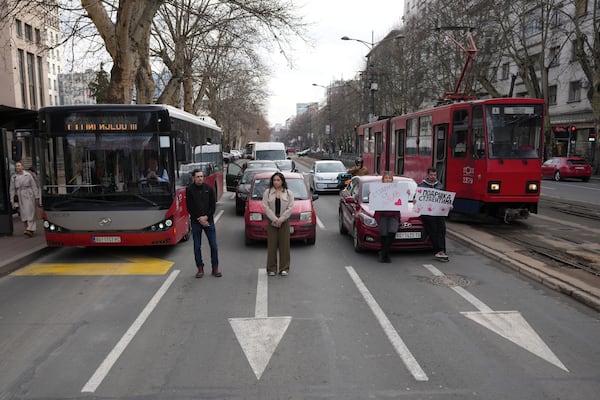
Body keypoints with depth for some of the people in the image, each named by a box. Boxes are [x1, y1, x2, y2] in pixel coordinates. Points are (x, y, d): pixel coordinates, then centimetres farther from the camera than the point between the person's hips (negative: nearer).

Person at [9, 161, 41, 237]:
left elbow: (34, 186, 0)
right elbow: (12, 189, 9)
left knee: (30, 213, -10)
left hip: (29, 197, -3)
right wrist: (12, 200, 5)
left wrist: (37, 197, -4)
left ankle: (30, 230, -17)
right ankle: (27, 228, 11)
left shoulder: (28, 175, 0)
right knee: (23, 214, 3)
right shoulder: (13, 177, 7)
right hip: (20, 198, 3)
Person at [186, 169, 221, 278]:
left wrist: (206, 216, -10)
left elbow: (213, 205, 2)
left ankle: (215, 268, 11)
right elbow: (190, 208, -4)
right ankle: (200, 269, 17)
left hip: (209, 220, 1)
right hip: (196, 221, -1)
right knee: (197, 247, 5)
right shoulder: (189, 190, -3)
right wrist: (199, 219, -11)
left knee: (213, 245, 1)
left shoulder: (209, 188, 2)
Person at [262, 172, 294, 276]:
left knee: (284, 245, 1)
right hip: (271, 221, 0)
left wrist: (281, 220, -11)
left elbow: (290, 208, -2)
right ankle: (271, 269, 8)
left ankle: (284, 268, 8)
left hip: (284, 221, 0)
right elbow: (266, 207, -3)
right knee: (272, 245, 1)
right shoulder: (267, 192, 5)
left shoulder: (289, 193, 5)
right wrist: (275, 219, -12)